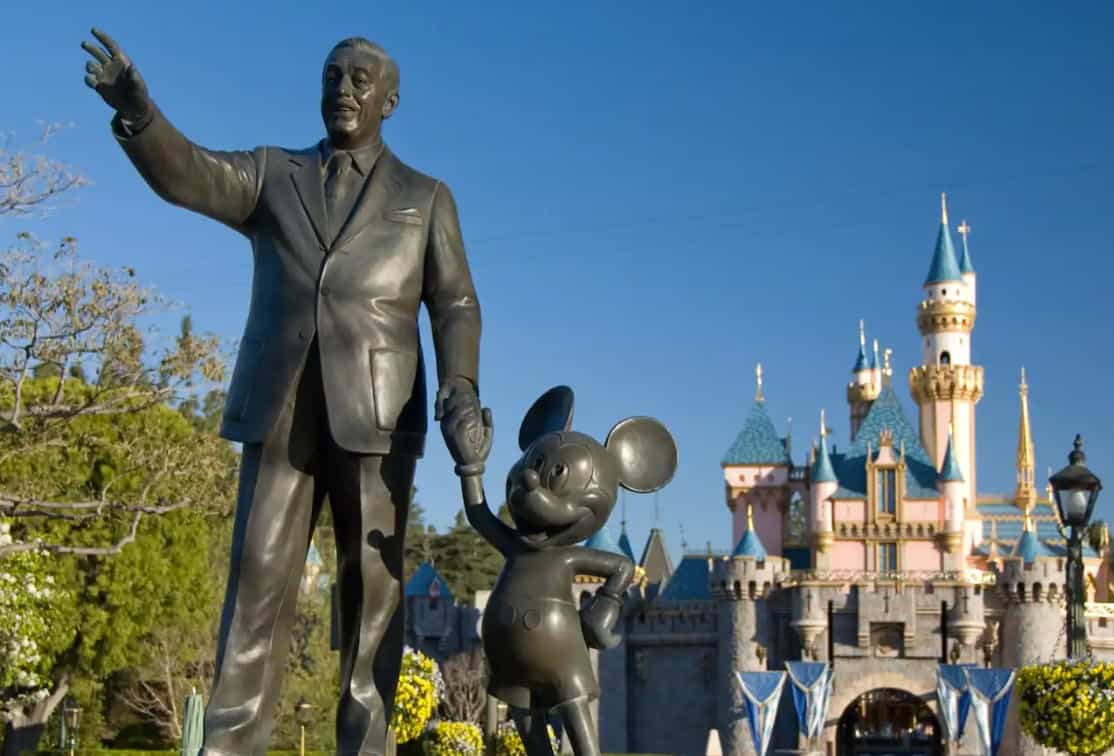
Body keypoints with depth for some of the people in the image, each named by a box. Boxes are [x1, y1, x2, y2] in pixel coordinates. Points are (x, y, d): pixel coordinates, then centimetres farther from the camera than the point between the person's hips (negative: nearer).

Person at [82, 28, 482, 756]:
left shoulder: (425, 198, 14)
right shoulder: (272, 175, 16)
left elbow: (455, 306, 5)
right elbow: (188, 176, -4)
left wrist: (460, 388, -15)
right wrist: (137, 109, -25)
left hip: (376, 410, -1)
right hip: (282, 407, 1)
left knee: (373, 580, -2)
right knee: (259, 574, -6)